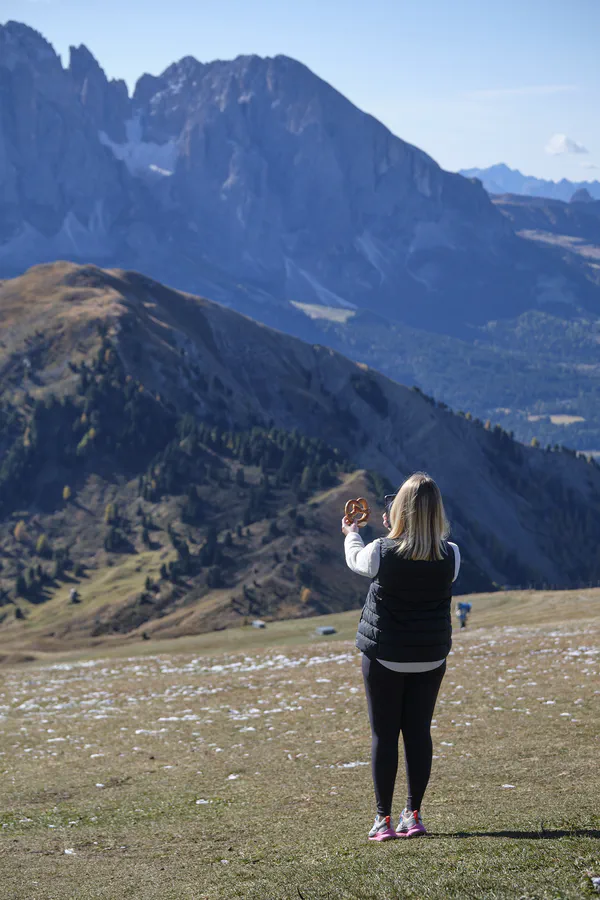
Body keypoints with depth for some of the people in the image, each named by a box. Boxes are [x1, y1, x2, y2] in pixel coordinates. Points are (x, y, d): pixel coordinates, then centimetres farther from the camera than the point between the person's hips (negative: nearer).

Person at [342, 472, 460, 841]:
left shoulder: (382, 552, -18)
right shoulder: (451, 556, -11)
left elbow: (355, 559, 6)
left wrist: (351, 532, 27)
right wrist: (397, 534, 20)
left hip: (385, 657, -2)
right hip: (431, 658, 3)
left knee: (384, 735, 5)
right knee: (419, 731, 11)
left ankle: (384, 820, 7)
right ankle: (414, 815, 15)